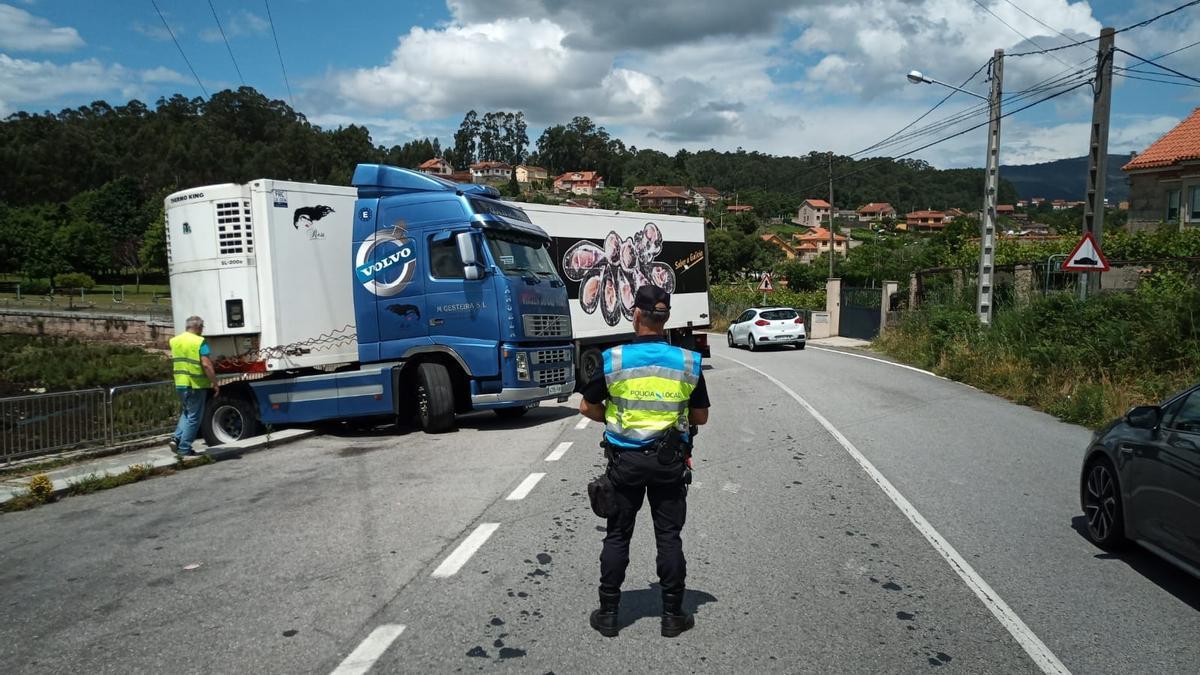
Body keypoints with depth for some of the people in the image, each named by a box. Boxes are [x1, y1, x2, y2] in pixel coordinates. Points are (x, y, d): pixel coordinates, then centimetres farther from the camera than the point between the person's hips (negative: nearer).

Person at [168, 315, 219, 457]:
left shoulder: (174, 341, 10)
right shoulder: (199, 342, -13)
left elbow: (174, 360, 20)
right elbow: (206, 365, -18)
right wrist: (215, 383, -13)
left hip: (180, 383, 7)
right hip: (196, 385, -7)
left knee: (186, 413, 24)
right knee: (194, 417, 2)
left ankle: (176, 438, 10)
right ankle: (184, 449, 4)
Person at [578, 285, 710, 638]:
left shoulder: (613, 359, -10)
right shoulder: (688, 362, -5)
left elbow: (587, 407, -1)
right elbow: (701, 416, 3)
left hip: (625, 459, -1)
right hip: (670, 461, 1)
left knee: (617, 536, 11)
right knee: (669, 537, 10)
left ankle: (608, 613, 19)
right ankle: (672, 614, 18)